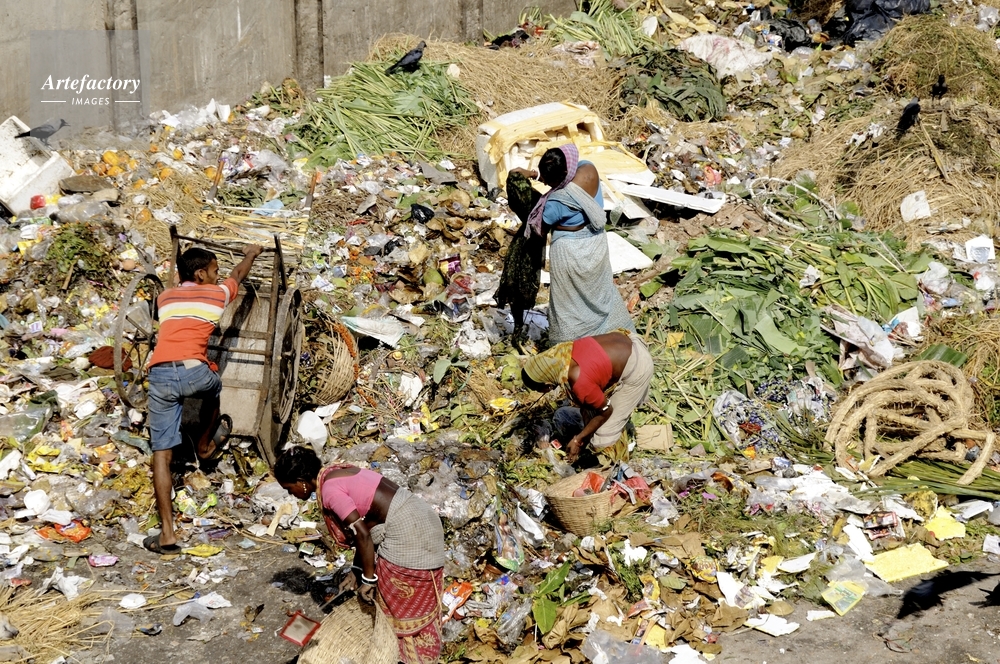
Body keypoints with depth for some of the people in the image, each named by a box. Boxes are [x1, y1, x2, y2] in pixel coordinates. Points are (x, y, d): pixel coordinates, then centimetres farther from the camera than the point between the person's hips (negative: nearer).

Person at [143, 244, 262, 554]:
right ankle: (205, 444, 53)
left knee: (161, 455, 4)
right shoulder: (217, 293, 15)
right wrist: (250, 255, 60)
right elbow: (239, 273, 38)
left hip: (159, 376, 3)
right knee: (214, 386, 36)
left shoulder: (165, 297, 24)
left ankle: (167, 534, 0)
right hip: (193, 372, -2)